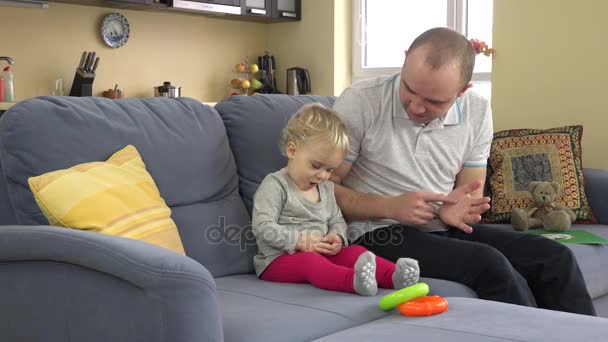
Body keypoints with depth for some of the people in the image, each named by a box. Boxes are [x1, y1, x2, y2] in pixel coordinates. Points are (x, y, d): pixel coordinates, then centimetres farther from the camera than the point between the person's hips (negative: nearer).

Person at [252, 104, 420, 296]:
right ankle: (353, 280, -66)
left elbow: (337, 221, 22)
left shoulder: (326, 188, 17)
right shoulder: (275, 185, -8)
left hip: (321, 254, 7)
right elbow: (263, 227, -16)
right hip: (278, 260, -7)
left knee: (355, 252, -16)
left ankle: (393, 276, -41)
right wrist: (300, 241, -23)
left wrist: (337, 237, -4)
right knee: (308, 261, -37)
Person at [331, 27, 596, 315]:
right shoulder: (360, 102, -14)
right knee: (490, 265, -28)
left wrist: (459, 207, -16)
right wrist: (390, 207, -24)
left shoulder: (477, 112, 1)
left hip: (445, 228, 5)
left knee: (555, 258, -12)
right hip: (380, 232, -5)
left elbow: (472, 191, 9)